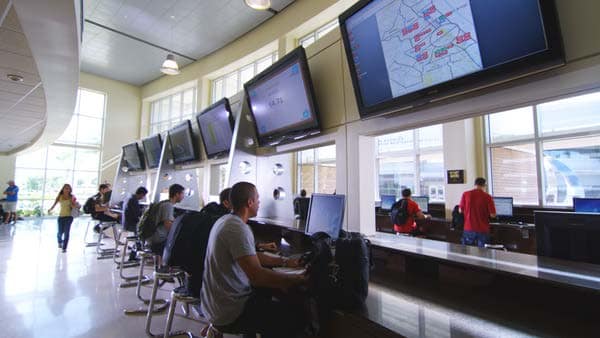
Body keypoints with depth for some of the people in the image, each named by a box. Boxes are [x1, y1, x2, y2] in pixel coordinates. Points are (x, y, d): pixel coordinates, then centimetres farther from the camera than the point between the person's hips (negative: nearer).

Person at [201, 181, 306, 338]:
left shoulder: (225, 220, 5)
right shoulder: (239, 229, -26)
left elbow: (251, 256, 13)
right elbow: (257, 276, -33)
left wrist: (286, 262, 10)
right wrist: (300, 279, -23)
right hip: (229, 313, -10)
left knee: (266, 291, 29)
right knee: (295, 316, -5)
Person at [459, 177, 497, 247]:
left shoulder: (465, 194, -5)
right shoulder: (488, 197, -8)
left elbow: (460, 210, 3)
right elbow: (493, 215, -7)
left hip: (469, 229, 1)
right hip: (483, 230, -1)